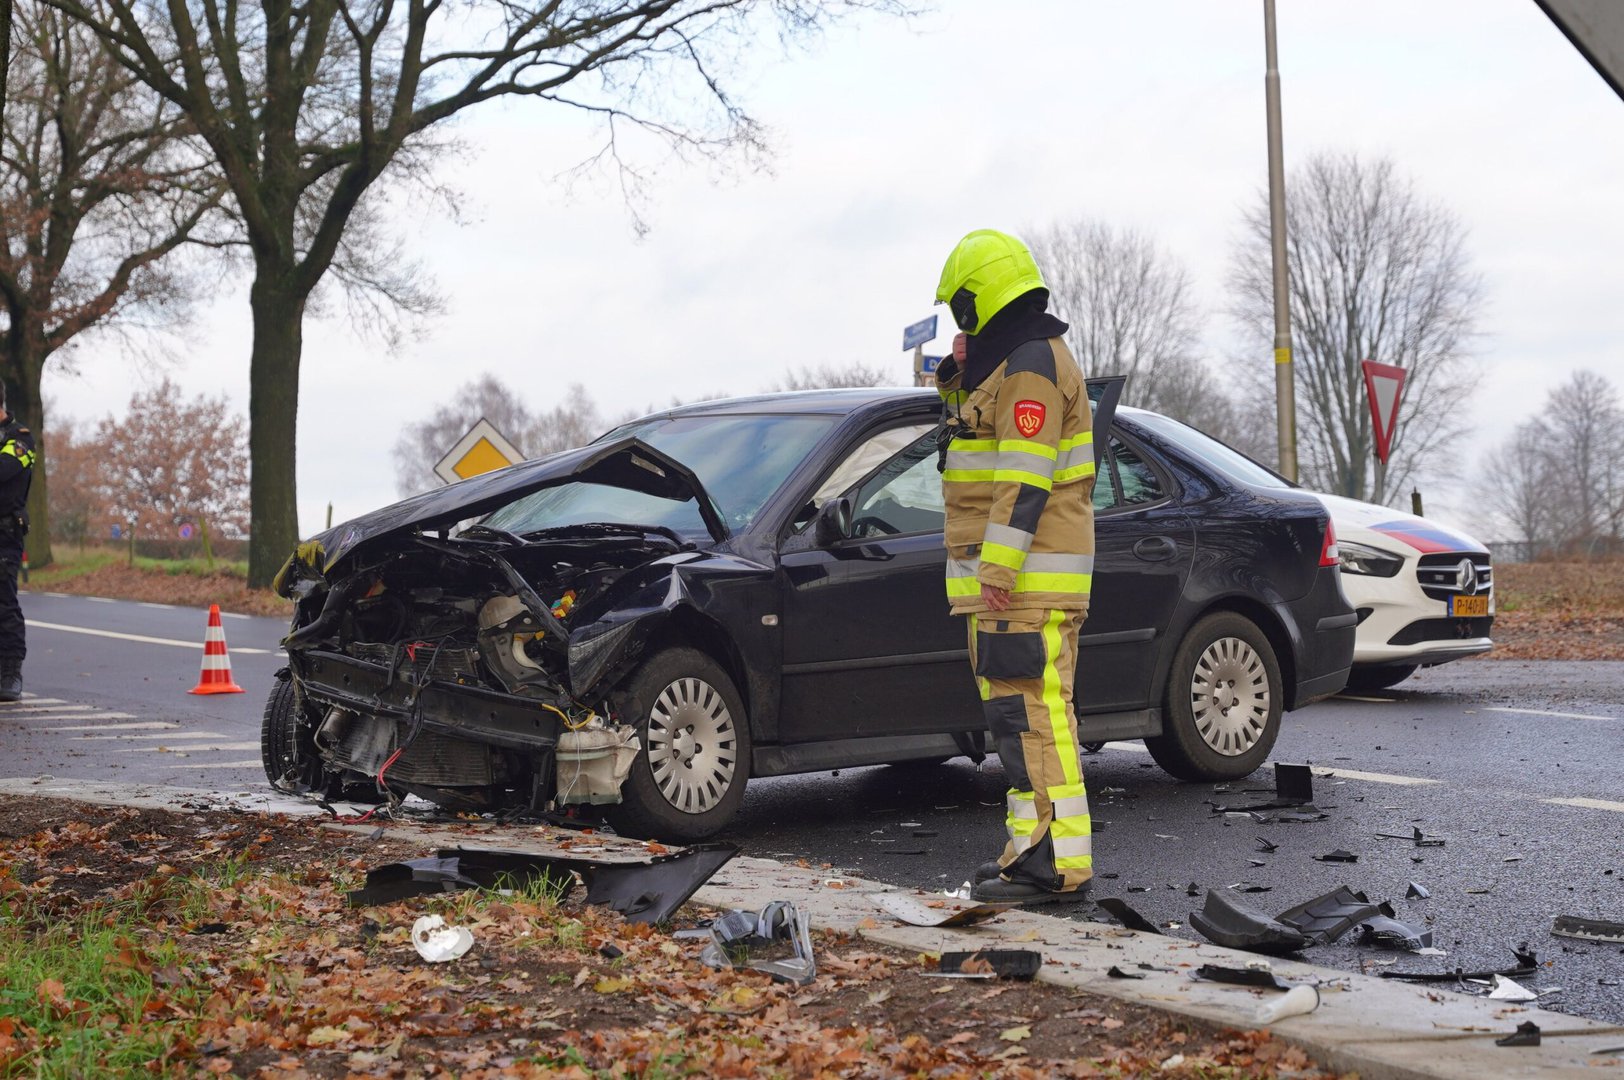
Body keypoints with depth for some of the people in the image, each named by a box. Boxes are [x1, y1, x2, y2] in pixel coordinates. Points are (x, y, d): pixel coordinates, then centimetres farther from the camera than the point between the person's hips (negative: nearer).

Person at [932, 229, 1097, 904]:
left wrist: (998, 568, -24)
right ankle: (1035, 847, 19)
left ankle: (1060, 864, -14)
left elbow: (1025, 477, -21)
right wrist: (956, 380, 16)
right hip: (1009, 578, 11)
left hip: (1028, 580, -11)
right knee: (1018, 712, 14)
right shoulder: (1011, 363, 20)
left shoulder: (1030, 364, -13)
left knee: (1031, 712, -13)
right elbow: (977, 432, 34)